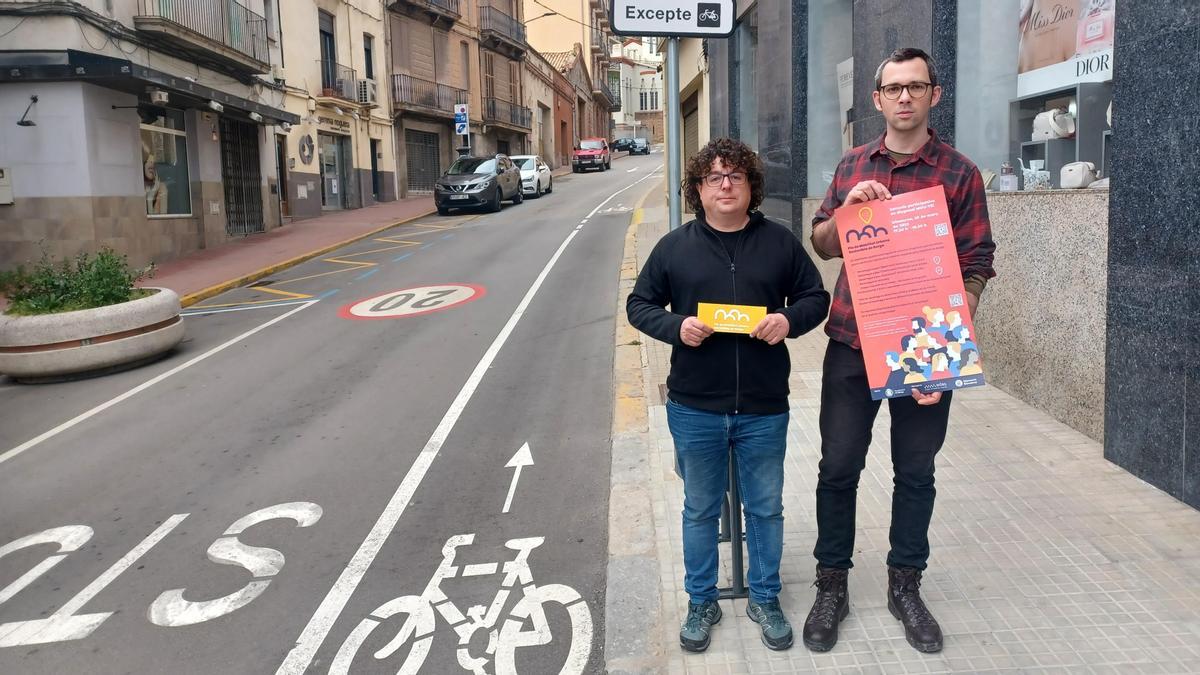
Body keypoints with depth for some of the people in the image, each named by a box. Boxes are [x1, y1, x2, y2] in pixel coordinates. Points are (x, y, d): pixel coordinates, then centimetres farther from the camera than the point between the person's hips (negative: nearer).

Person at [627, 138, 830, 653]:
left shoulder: (780, 242, 2)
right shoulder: (674, 247, 0)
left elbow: (816, 297, 8)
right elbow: (639, 304, 5)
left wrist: (790, 319, -14)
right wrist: (675, 326, -15)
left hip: (764, 408, 1)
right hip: (695, 408, 0)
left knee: (766, 508, 14)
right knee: (700, 509, 14)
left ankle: (765, 599, 34)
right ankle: (701, 602, 32)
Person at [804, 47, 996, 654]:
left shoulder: (959, 173, -1)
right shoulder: (852, 166, 8)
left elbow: (977, 263, -2)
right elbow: (822, 245, 11)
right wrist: (847, 209, -10)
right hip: (852, 343, 2)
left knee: (915, 472, 11)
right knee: (838, 469, 6)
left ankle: (905, 586, 29)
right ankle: (831, 586, 21)